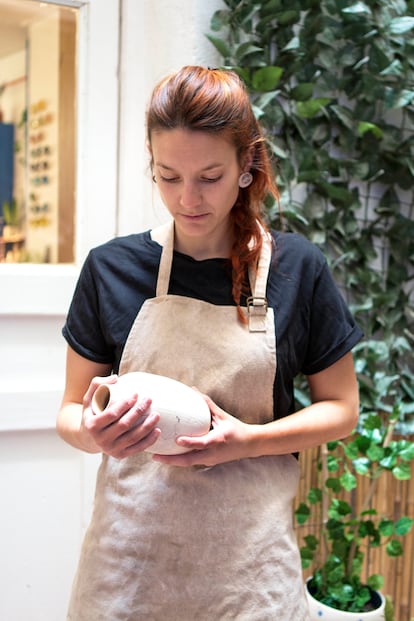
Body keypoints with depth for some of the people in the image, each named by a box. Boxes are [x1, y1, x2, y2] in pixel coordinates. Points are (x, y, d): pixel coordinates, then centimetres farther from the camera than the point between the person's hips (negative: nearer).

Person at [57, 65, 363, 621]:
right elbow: (69, 413, 4)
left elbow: (341, 409, 1)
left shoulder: (298, 268, -6)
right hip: (129, 554, 1)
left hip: (248, 559, 0)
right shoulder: (111, 268, -4)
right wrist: (92, 432, -20)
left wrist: (247, 440, -16)